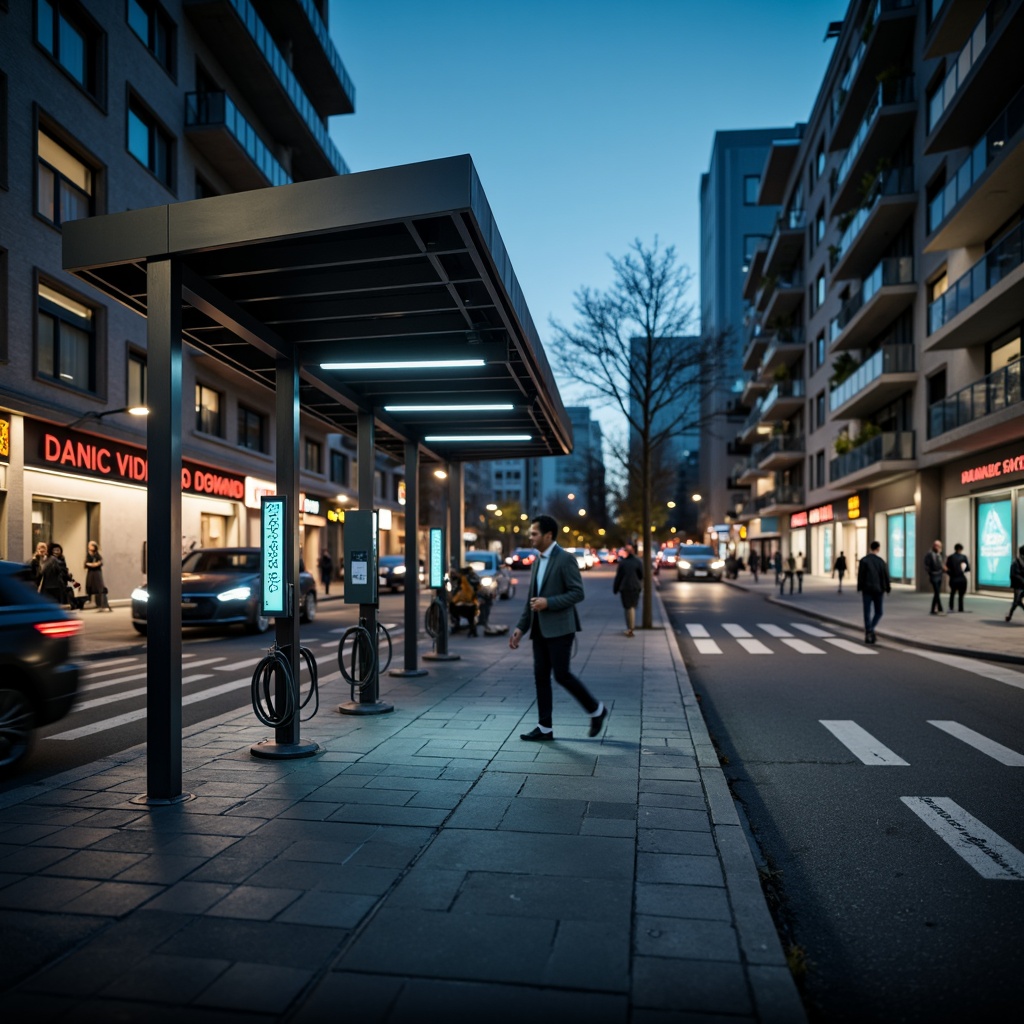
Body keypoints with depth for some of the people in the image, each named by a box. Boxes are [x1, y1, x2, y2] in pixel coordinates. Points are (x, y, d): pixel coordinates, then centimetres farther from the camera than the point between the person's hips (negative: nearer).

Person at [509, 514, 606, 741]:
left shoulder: (565, 559, -10)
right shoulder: (537, 562, 15)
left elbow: (578, 593, -15)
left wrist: (548, 602, -21)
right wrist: (521, 627, 12)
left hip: (559, 628, -8)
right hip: (540, 629, 8)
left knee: (561, 675, -6)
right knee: (540, 676, 6)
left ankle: (596, 710, 14)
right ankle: (545, 727, 13)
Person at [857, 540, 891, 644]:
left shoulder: (864, 560, -3)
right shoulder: (881, 561, -4)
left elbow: (860, 576, -4)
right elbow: (886, 576, -1)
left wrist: (860, 589, 4)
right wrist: (888, 589, 11)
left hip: (867, 589, 0)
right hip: (878, 589, 0)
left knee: (867, 612, 4)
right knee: (878, 612, 12)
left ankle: (868, 633, -1)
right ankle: (870, 629, -10)